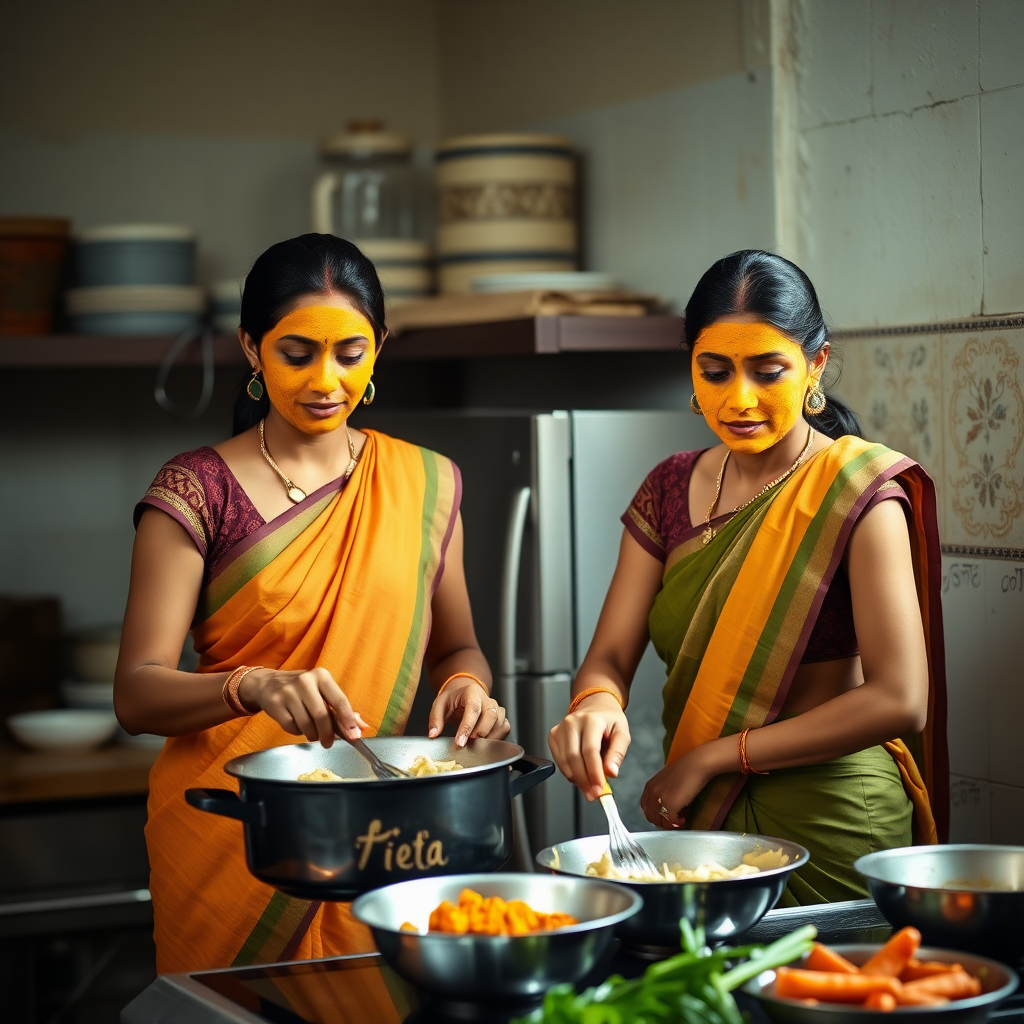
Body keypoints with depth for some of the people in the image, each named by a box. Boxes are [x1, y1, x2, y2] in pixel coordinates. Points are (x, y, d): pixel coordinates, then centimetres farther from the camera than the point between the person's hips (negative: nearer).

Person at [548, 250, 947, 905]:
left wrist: (715, 756, -16)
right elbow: (610, 657, 1)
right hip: (698, 820, 5)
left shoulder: (858, 493, -12)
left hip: (827, 823, -5)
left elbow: (898, 699, -18)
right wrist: (596, 705, -23)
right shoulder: (670, 491, 5)